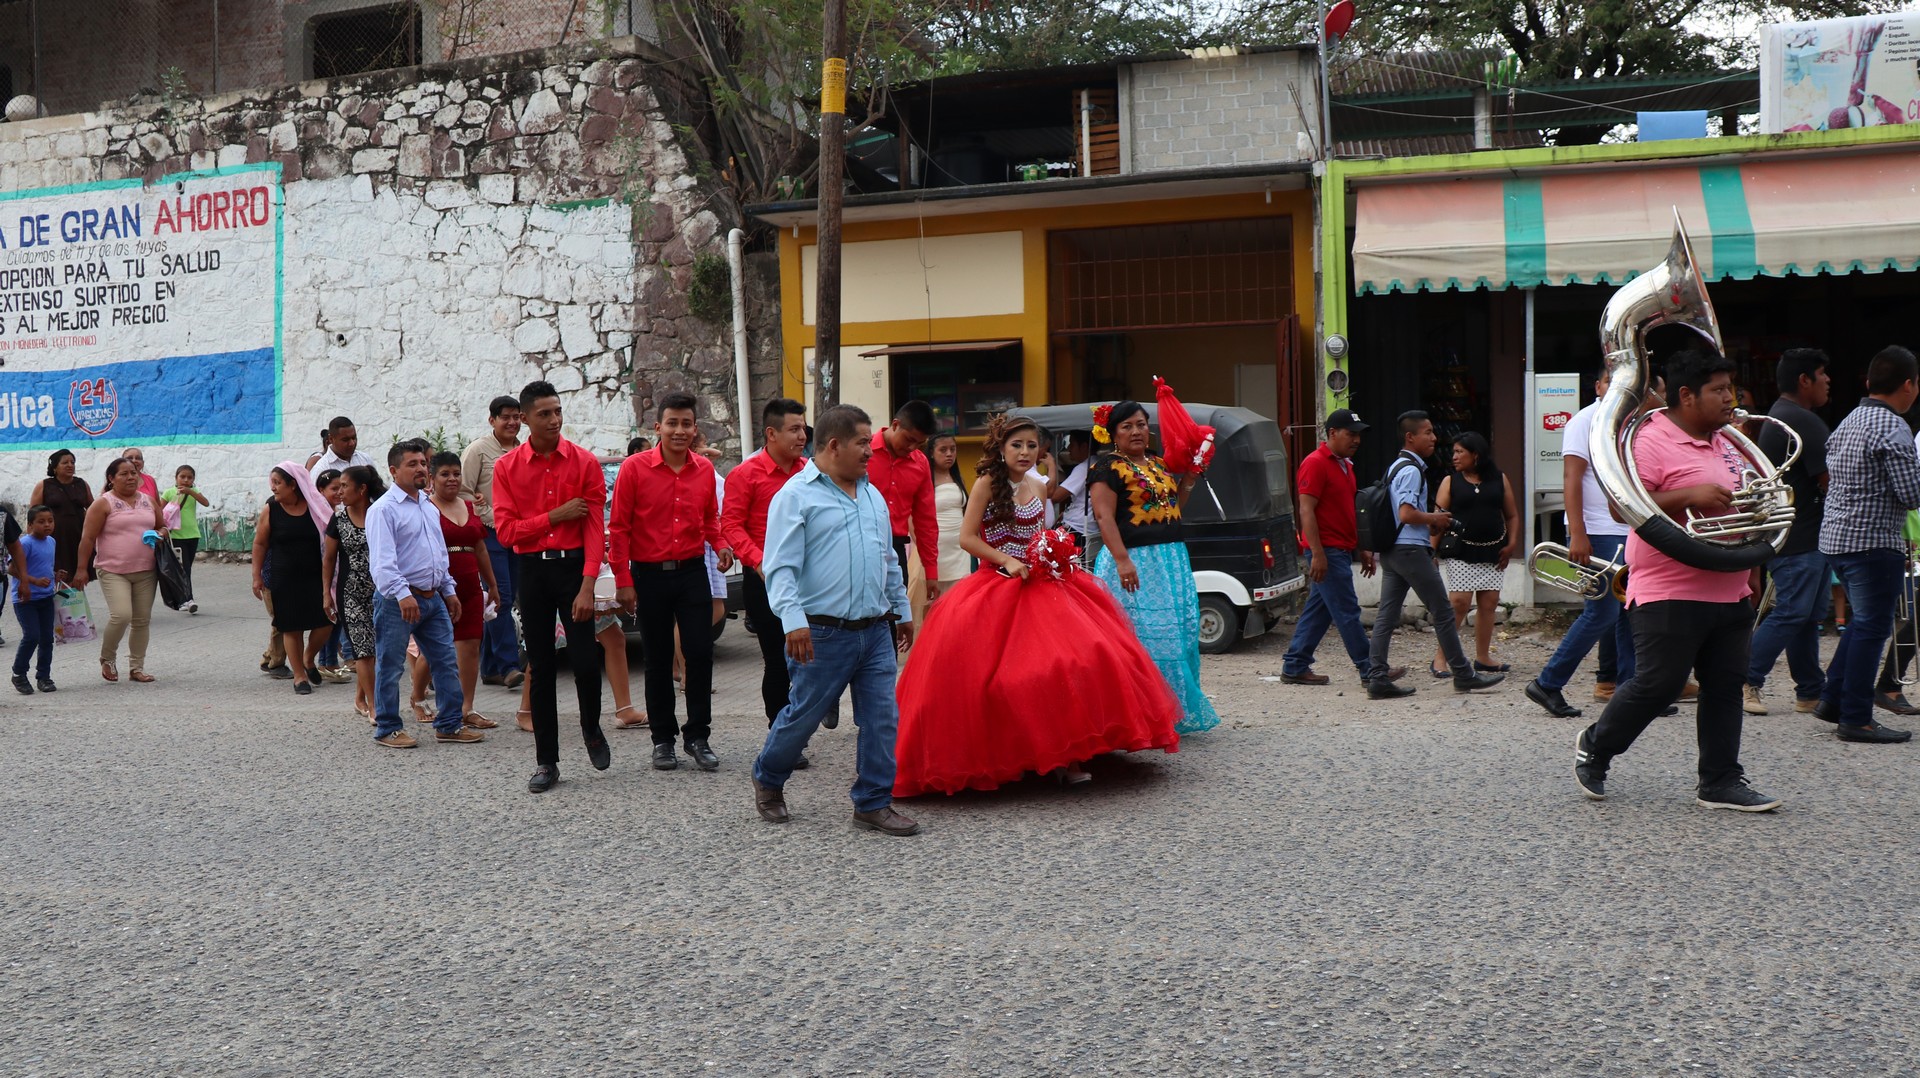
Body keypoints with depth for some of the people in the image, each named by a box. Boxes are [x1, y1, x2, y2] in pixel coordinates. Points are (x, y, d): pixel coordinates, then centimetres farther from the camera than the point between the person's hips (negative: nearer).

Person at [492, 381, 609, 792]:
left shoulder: (584, 463, -2)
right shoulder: (506, 468, 1)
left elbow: (595, 528, -6)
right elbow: (505, 531, -5)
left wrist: (587, 586, -15)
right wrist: (556, 516, -12)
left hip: (574, 565, -1)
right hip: (532, 569, 1)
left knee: (585, 661, -8)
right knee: (540, 667, 6)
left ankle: (592, 730, 22)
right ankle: (546, 762, 13)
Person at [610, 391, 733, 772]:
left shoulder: (705, 469, 5)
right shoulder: (635, 468, -6)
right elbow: (620, 527, -4)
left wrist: (720, 545, -3)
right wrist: (623, 580, -7)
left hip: (692, 572, 2)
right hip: (649, 574, -2)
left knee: (700, 653, -2)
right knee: (658, 658, 7)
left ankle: (697, 736, 10)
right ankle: (663, 738, 18)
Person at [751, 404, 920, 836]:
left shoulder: (872, 496, 16)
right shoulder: (796, 496, -7)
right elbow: (781, 567, -14)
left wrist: (902, 609, 26)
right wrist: (793, 619, -26)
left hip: (877, 631, 6)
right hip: (823, 634, -6)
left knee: (882, 719, 2)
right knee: (803, 715, 6)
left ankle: (874, 804, 12)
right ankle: (768, 780, 30)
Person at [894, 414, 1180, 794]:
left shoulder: (1039, 487, 12)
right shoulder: (988, 483, -4)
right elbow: (967, 538, -8)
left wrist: (1056, 555, 4)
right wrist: (1007, 561, -16)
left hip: (1041, 584, 5)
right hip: (997, 587, -5)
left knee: (1067, 662, -10)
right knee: (1000, 673, -11)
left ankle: (1063, 755, -8)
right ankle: (996, 758, 4)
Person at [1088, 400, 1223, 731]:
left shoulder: (1158, 464, 17)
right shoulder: (1109, 469, -7)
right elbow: (1104, 516, -16)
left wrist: (1188, 480, 11)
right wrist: (1122, 560, -25)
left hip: (1172, 558, 8)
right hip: (1135, 561, -8)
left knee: (1180, 633, 9)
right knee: (1143, 637, -9)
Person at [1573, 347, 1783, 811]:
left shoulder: (1727, 442, 16)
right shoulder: (1651, 441, -12)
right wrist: (1690, 496, -26)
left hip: (1729, 593, 8)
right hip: (1670, 595, -8)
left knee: (1725, 687, 8)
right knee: (1657, 686, -3)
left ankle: (1721, 782, 15)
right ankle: (1595, 748, 18)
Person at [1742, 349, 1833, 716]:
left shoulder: (1776, 417, 16)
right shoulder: (1804, 422, -17)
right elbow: (1830, 481, -18)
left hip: (1783, 533, 11)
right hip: (1801, 539, -11)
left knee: (1807, 615, 13)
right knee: (1792, 613, -9)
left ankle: (1811, 692, 17)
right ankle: (1745, 682, -8)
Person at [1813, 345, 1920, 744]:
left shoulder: (1848, 423, 12)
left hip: (1835, 536, 9)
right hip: (1873, 542, -9)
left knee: (1861, 621, 21)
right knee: (1872, 628, -1)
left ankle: (1832, 698, 22)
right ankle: (1855, 718, 2)